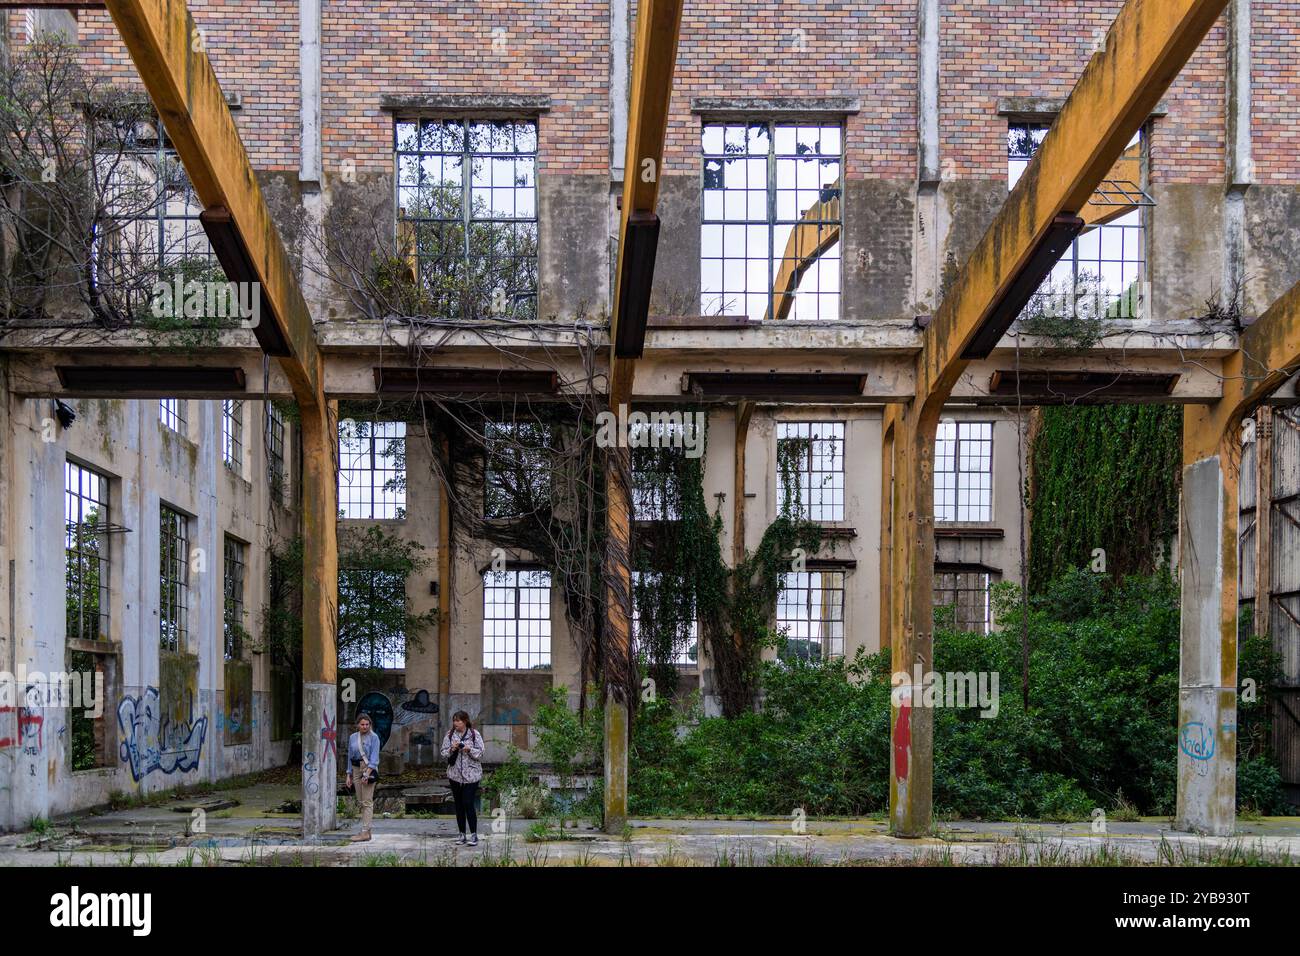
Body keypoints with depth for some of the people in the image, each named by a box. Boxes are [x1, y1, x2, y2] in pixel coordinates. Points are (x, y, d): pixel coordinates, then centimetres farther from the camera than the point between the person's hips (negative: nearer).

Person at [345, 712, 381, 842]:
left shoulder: (373, 737, -5)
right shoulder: (352, 738, 11)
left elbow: (374, 757, -12)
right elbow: (350, 757, 16)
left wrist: (367, 773, -20)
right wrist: (349, 775, 12)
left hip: (369, 768, -6)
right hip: (356, 769, 6)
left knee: (367, 801, -8)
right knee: (361, 801, 8)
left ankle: (365, 832, -11)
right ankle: (366, 831, 13)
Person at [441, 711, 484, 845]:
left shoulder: (475, 735, -2)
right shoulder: (449, 735, 6)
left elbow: (480, 754, -3)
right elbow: (443, 754, 5)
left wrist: (469, 750, -20)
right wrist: (451, 750, -14)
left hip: (471, 776, -4)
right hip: (455, 775, 4)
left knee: (468, 804, -10)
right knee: (459, 805, 9)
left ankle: (474, 835, -3)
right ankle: (462, 835, 17)